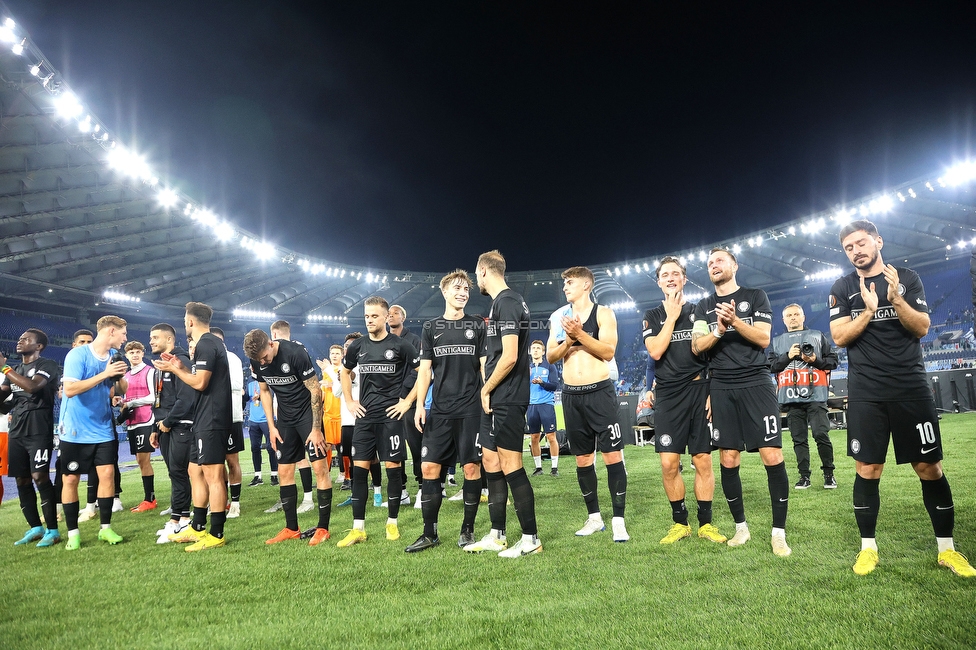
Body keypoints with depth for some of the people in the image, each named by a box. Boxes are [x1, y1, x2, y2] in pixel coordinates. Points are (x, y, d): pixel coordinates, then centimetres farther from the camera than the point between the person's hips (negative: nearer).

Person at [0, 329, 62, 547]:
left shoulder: (48, 366, -5)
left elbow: (32, 386, -23)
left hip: (39, 432, -8)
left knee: (40, 477, -10)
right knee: (22, 481, 8)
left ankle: (53, 530, -4)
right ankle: (36, 528, 18)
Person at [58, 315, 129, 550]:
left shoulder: (114, 356, 4)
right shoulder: (77, 354, -14)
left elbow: (119, 392, 11)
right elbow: (70, 389, -23)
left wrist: (120, 377, -10)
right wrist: (104, 374, -26)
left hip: (103, 429, 5)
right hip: (75, 430, -5)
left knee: (107, 473, -2)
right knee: (70, 479, 3)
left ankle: (105, 528, 8)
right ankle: (73, 532, 15)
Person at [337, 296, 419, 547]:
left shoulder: (400, 346, -5)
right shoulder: (357, 346, 7)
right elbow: (344, 371, 24)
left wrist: (408, 401, -5)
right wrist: (349, 401, 14)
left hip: (391, 415, -3)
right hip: (364, 416, 4)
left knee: (393, 468, 1)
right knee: (358, 469, 0)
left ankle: (392, 523, 16)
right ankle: (358, 529, 7)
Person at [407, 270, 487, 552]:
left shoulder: (477, 326, 7)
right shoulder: (431, 327, 11)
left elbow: (485, 366, 6)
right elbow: (425, 369, 9)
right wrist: (420, 404, 0)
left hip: (471, 410, -2)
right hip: (440, 411, 2)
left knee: (472, 467, -2)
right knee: (429, 467, -1)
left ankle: (468, 530, 13)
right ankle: (430, 533, 11)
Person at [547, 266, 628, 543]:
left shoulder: (603, 313, -1)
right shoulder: (559, 316, 10)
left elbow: (608, 351, -13)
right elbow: (550, 356, 5)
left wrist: (581, 334, -21)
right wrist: (568, 340, -12)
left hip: (600, 392, -4)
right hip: (571, 395, 5)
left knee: (613, 455, -6)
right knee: (583, 459, 10)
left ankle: (618, 520, 1)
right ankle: (594, 517, 22)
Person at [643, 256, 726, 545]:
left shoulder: (699, 310, 9)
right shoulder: (653, 316, 10)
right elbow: (655, 351, -7)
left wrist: (714, 391, -2)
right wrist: (672, 316, -6)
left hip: (700, 391, 0)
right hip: (669, 396, 0)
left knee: (703, 461, 1)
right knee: (669, 464, -2)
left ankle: (705, 523, 15)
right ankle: (680, 523, 14)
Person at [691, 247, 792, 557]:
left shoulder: (755, 296, 6)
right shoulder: (703, 307, 13)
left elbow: (763, 338, -4)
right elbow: (697, 347, 1)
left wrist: (735, 320, -19)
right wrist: (718, 330, -18)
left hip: (756, 384, -2)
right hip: (721, 389, 3)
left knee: (773, 457, -9)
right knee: (728, 461, 4)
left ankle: (779, 532, 3)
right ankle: (740, 526, 19)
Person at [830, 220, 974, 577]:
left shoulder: (907, 278, 7)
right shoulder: (842, 288, 5)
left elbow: (921, 328, -3)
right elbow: (839, 337, -3)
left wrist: (896, 298, -19)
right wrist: (869, 310, -18)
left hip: (911, 387, 1)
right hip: (865, 393, 0)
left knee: (930, 468, 3)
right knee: (867, 471, 1)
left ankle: (946, 548, 19)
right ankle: (868, 547, 13)